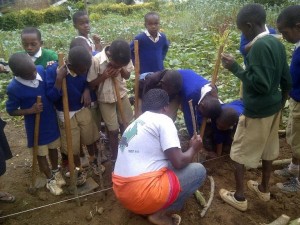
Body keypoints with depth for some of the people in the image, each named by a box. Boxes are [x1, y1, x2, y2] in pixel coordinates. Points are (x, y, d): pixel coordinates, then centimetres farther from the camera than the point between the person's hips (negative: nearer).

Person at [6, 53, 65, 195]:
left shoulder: (42, 70, -15)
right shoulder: (13, 88, -23)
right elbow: (11, 110, -10)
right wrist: (30, 110, -24)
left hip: (51, 120, 3)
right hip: (35, 126, -3)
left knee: (53, 148, 23)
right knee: (41, 154, 16)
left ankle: (56, 172, 48)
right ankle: (50, 180, 38)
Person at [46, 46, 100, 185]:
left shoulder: (83, 68, -16)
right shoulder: (53, 70, -25)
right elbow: (51, 97, -23)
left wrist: (87, 90, -15)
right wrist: (59, 79, -36)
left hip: (83, 109, 3)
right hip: (66, 114, -2)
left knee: (90, 139, 18)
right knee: (72, 146, 10)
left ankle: (94, 161, 45)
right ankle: (79, 170, 34)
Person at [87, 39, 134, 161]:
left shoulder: (124, 59, -15)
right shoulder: (96, 61, -24)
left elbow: (127, 76, 2)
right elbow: (91, 84, -13)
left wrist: (121, 69, -19)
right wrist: (104, 76, -27)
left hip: (122, 95, 4)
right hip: (105, 99, -3)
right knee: (113, 130, 3)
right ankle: (114, 157, 27)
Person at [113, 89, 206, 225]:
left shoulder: (135, 124, 17)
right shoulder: (163, 120, -6)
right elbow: (178, 162, -11)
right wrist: (193, 149, 10)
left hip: (122, 192, 9)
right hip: (143, 193, -8)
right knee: (199, 171, 4)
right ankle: (159, 213, 2)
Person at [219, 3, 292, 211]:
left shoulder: (259, 46, -22)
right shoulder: (277, 43, 5)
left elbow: (261, 84, -28)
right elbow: (287, 81, 11)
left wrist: (236, 68, -20)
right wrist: (279, 105, 21)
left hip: (256, 111, -9)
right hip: (273, 107, 9)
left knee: (239, 153, 6)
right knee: (268, 150, 21)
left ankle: (239, 197, 18)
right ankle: (264, 189, 38)